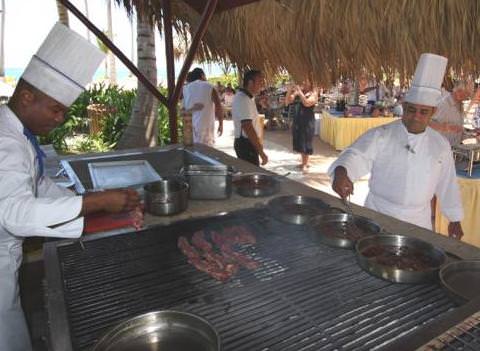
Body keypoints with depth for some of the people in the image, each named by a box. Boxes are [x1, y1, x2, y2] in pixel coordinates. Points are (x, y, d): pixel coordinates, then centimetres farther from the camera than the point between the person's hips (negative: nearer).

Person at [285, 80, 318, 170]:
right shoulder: (297, 92, 11)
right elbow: (287, 102, 7)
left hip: (307, 122, -6)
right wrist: (289, 91, -7)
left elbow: (307, 103, -22)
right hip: (297, 121, 6)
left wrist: (300, 92, -20)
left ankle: (306, 163, 9)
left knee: (306, 142, -1)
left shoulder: (313, 93, -4)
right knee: (299, 142, 12)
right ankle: (304, 161, 24)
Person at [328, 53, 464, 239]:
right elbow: (357, 156, -26)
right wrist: (341, 172, -47)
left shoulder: (440, 145, 4)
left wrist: (455, 220, 17)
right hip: (378, 214, -3)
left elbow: (447, 185, 11)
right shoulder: (380, 135, -9)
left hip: (419, 220, 3)